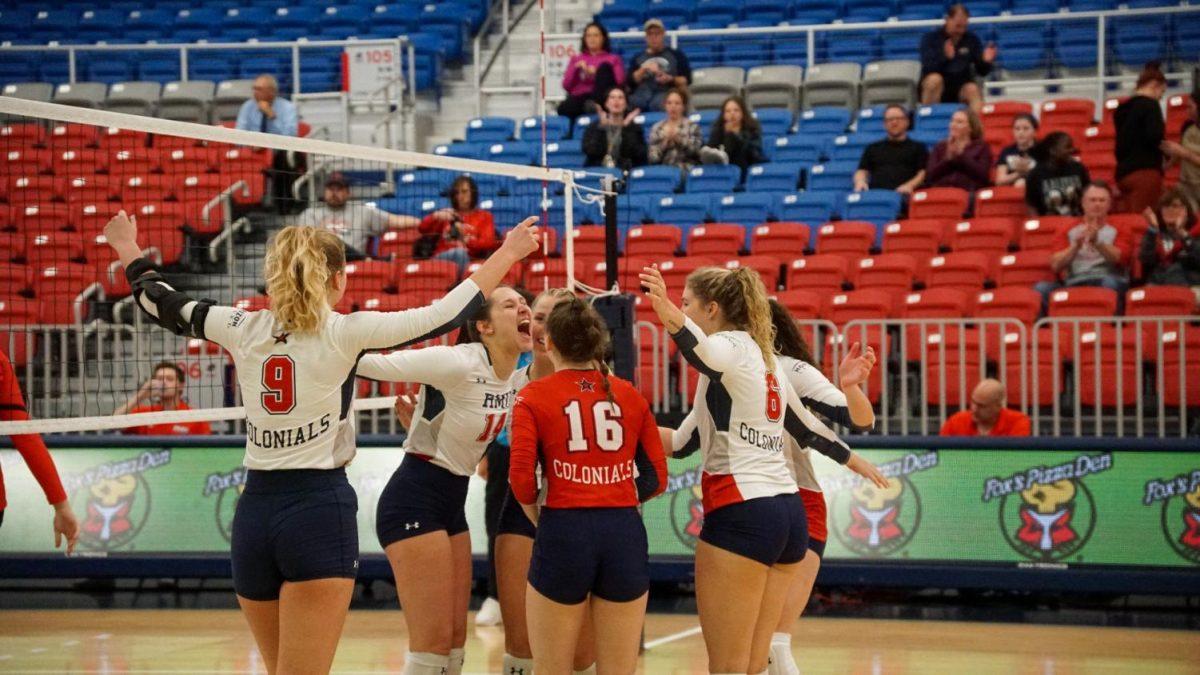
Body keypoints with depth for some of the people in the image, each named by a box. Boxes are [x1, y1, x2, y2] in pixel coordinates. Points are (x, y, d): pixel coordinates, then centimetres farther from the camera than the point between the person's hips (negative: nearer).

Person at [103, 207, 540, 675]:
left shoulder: (244, 329, 5)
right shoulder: (344, 333, -6)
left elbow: (163, 305, 20)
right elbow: (445, 314, -1)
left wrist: (129, 250, 38)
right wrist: (508, 253, 10)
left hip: (254, 514, 5)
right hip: (320, 511, -5)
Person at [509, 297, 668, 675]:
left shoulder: (534, 396, 1)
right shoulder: (629, 395, 10)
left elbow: (521, 478, -9)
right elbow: (657, 477, 9)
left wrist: (539, 518, 9)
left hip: (563, 533, -3)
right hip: (626, 533, 3)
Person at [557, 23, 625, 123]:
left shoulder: (613, 59, 18)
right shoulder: (576, 59, 25)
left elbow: (619, 81, 1)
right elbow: (566, 86, 13)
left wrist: (597, 73, -7)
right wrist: (576, 69, -2)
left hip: (601, 97, 0)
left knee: (605, 66, -26)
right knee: (563, 109, -35)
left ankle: (595, 104, -35)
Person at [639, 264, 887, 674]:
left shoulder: (731, 344, -5)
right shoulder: (765, 357, 21)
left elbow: (705, 355, -31)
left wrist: (672, 318, -50)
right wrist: (852, 460, 48)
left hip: (741, 514, -9)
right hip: (788, 513, 9)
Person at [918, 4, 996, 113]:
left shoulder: (972, 39, 2)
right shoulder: (930, 38, -5)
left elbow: (982, 72, 0)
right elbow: (928, 68, -20)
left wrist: (986, 61, -23)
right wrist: (945, 57, -38)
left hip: (961, 89, 2)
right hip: (937, 88, -2)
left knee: (973, 89, -29)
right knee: (935, 79, -33)